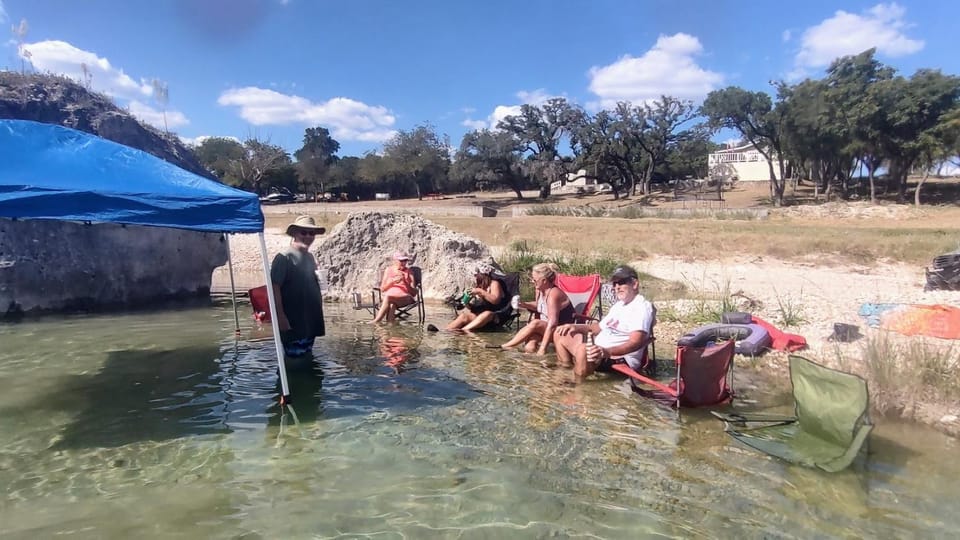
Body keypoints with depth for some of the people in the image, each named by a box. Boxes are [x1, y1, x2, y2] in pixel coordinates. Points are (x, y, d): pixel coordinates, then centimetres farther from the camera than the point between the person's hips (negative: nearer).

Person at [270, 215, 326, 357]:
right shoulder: (284, 258, -11)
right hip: (292, 323, -8)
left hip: (310, 322, 8)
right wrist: (280, 316, -22)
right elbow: (275, 287, -17)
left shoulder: (310, 257, 12)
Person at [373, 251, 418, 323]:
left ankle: (376, 322, -38)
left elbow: (414, 293, 3)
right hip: (389, 295, 2)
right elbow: (382, 288, 10)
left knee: (388, 297, -35)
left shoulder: (409, 272, 9)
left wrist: (404, 282, -14)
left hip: (406, 298, -2)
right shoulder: (389, 270, 14)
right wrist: (393, 281, -8)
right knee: (391, 305, -38)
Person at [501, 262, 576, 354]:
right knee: (529, 347, -24)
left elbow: (552, 324, -32)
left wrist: (542, 348, -35)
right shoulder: (539, 290, -2)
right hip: (545, 328, 7)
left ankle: (505, 346, -21)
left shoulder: (553, 295, -26)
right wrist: (525, 305, -2)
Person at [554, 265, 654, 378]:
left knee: (584, 349, -39)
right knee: (561, 335, 12)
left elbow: (636, 342, -26)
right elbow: (600, 327, 29)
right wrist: (577, 327, 12)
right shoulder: (619, 305, 20)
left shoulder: (642, 306, -12)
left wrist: (607, 351, -40)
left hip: (621, 357, -10)